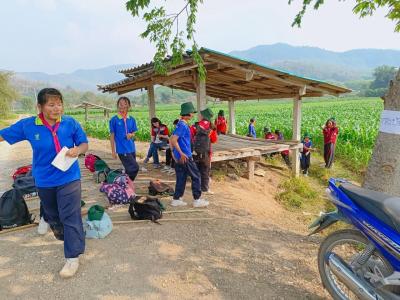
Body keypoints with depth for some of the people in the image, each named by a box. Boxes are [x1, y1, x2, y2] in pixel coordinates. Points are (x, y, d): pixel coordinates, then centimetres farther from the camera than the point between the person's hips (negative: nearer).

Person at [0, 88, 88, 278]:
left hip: (68, 178, -3)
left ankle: (73, 256, 6)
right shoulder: (28, 125, -9)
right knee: (51, 214, 24)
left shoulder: (70, 123, -12)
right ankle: (63, 236, 54)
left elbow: (84, 144, -2)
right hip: (44, 181, 3)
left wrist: (77, 150, -23)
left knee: (70, 216, -5)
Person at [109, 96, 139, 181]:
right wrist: (113, 151, -4)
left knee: (129, 170, 12)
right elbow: (112, 136, -3)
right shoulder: (114, 120, -6)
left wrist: (131, 135, -11)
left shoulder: (132, 119, 6)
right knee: (135, 168, -12)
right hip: (122, 149, -5)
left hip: (132, 149, 5)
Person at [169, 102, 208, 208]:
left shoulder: (180, 124, 13)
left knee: (181, 178, 14)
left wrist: (173, 152, 18)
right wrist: (181, 153, -22)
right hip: (185, 156, -9)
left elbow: (171, 139, 17)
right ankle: (197, 200, 9)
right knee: (196, 177, 2)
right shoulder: (183, 125, -16)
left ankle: (176, 199, 19)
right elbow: (173, 140, -24)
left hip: (179, 157, 9)